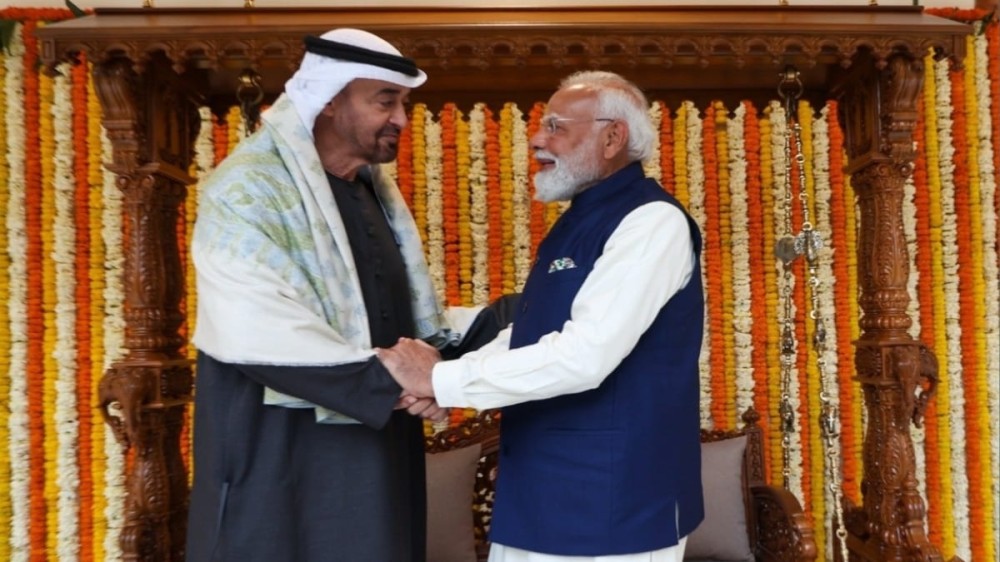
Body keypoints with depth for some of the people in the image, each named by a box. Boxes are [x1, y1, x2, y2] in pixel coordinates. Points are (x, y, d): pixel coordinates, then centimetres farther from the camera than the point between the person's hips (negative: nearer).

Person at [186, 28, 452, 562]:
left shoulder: (376, 191, 12)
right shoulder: (248, 191, -13)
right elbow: (258, 335, -24)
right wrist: (383, 380, -23)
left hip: (376, 452, 7)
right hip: (281, 464, -7)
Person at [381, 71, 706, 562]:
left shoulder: (653, 221, -17)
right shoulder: (577, 221, 12)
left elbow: (584, 356, -26)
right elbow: (528, 333, 13)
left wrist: (442, 380, -20)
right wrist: (435, 379, -4)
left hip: (614, 502, -8)